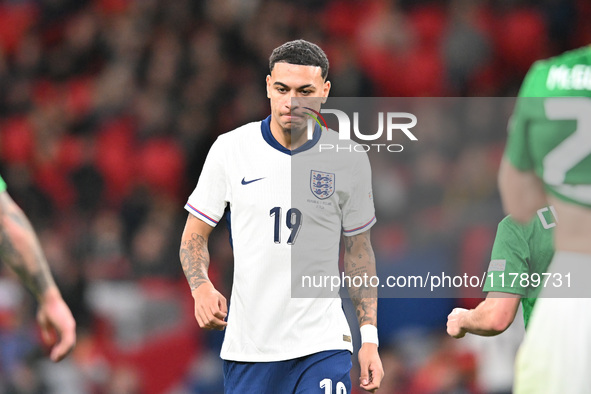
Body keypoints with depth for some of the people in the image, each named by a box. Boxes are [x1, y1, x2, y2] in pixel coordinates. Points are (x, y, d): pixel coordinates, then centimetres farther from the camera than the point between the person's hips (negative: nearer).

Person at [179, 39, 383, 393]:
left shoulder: (349, 160, 2)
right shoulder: (230, 149, 0)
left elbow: (359, 251, 11)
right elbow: (195, 235, 7)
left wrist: (370, 337, 6)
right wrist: (202, 287, -13)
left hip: (323, 348, -1)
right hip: (246, 347, 1)